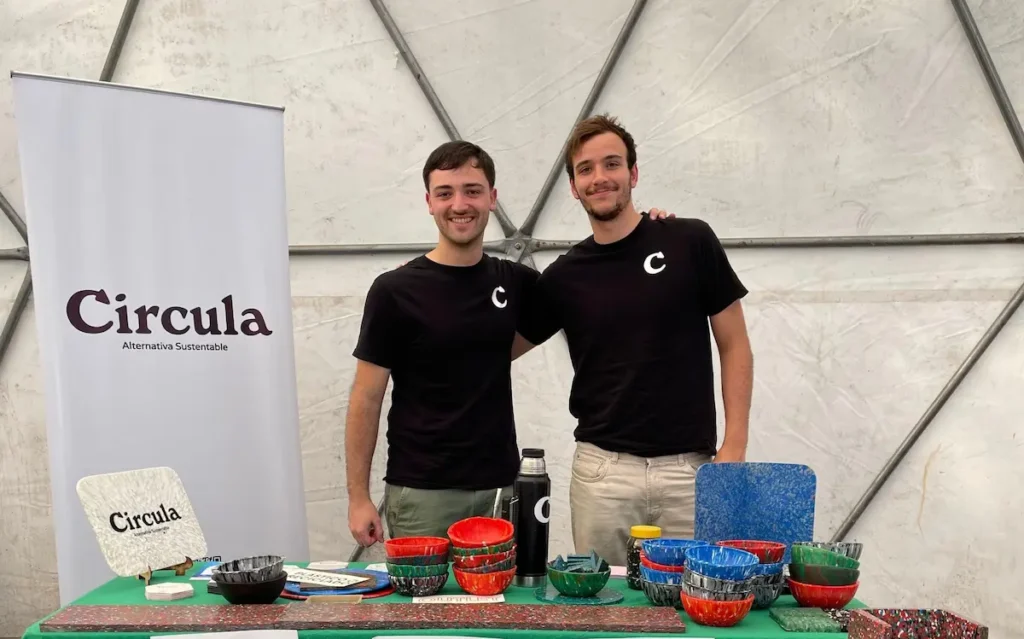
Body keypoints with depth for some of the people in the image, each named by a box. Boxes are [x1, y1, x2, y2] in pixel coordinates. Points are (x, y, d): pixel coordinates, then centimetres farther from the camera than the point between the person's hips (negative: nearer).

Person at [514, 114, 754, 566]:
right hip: (601, 469, 2)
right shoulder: (564, 276, 4)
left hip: (688, 467, -1)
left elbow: (734, 347, 1)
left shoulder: (691, 242, -2)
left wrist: (734, 446, -6)